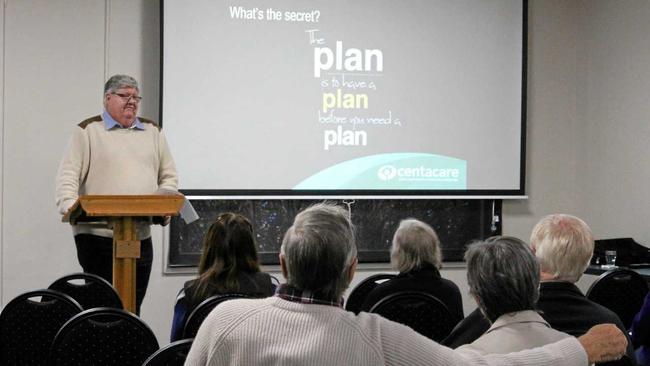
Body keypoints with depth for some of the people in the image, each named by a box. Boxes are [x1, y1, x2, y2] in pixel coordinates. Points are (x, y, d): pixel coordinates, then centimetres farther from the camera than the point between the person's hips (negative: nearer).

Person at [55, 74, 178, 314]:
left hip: (141, 236, 4)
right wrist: (70, 207, -21)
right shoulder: (88, 131, 3)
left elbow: (169, 177, 17)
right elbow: (68, 176, -4)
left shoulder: (152, 131, 16)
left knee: (133, 306, 5)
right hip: (97, 234, -4)